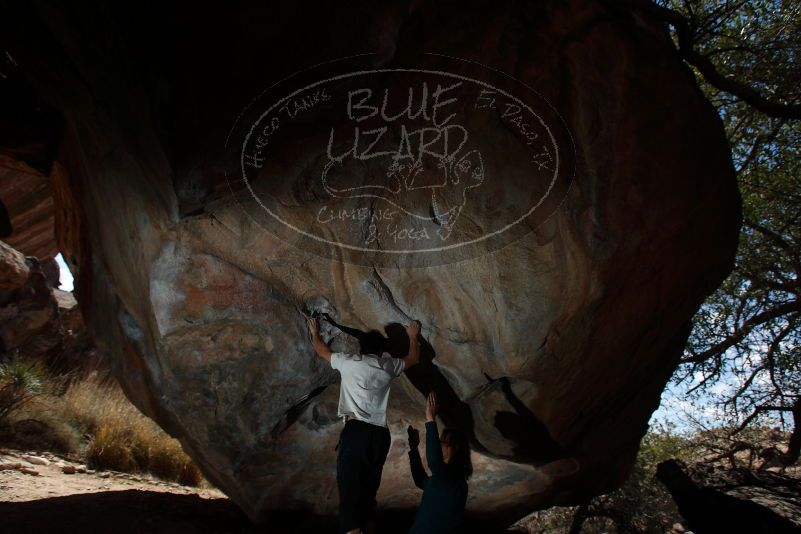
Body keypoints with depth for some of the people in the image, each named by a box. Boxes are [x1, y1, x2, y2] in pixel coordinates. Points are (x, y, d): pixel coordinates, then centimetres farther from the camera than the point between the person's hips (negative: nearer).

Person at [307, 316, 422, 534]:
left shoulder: (349, 361, 10)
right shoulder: (388, 366, 16)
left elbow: (323, 351, 29)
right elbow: (414, 358, 36)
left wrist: (315, 333, 48)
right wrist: (413, 337, 52)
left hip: (356, 432, -4)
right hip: (380, 436, 4)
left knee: (350, 494, -11)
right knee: (368, 494, 15)